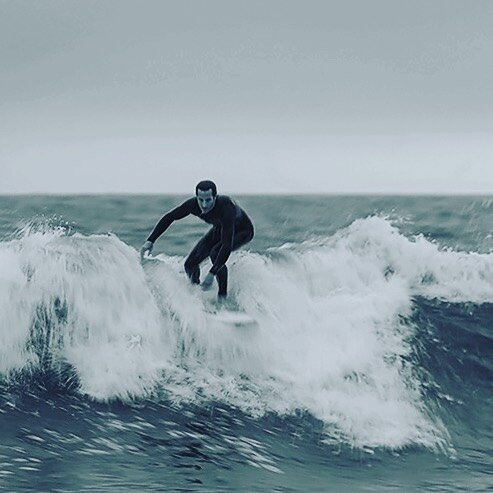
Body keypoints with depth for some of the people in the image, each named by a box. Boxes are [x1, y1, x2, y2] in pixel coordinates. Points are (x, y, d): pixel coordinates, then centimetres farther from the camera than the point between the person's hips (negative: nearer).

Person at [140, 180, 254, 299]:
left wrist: (212, 274, -51)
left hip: (243, 231, -5)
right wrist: (150, 241, -21)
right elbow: (169, 217, -12)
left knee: (216, 253, -32)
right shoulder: (193, 204, -28)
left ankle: (222, 297, -18)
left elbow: (227, 245, -46)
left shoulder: (225, 208, -43)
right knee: (190, 264, -5)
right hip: (219, 229, 6)